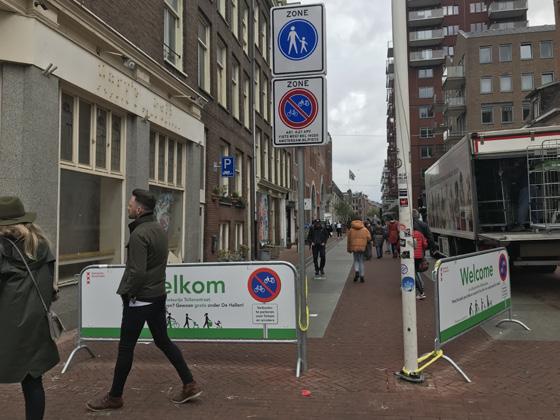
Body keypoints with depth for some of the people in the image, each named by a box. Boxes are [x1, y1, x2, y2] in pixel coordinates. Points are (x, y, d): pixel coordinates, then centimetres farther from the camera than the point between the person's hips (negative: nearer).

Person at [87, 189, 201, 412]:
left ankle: (114, 397, 20)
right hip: (158, 295, 9)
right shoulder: (159, 229, 8)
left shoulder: (139, 234, -19)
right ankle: (189, 385, 18)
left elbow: (137, 272, -24)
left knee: (125, 348, 5)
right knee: (163, 341, 16)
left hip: (140, 299, -9)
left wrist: (127, 293, -9)